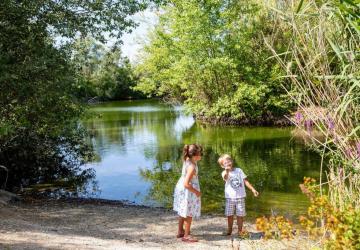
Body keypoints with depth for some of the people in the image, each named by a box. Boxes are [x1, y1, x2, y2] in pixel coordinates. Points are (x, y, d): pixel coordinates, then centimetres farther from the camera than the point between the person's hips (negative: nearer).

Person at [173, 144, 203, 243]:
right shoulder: (192, 167, -32)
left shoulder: (187, 160, -7)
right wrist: (196, 192, -21)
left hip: (181, 187, 9)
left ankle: (180, 231, 38)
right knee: (189, 214, 6)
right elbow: (186, 184, -31)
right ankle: (186, 235, 18)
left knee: (183, 212, 23)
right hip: (188, 191, -9)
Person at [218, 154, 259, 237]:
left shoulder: (239, 170, 5)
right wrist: (227, 170, -43)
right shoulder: (224, 173, -2)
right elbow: (225, 178, -27)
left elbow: (245, 181, 5)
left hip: (240, 196, 1)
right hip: (230, 197, -1)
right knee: (229, 215, 4)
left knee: (240, 214, 4)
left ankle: (240, 231, 17)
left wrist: (253, 189, -2)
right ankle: (229, 230, 19)